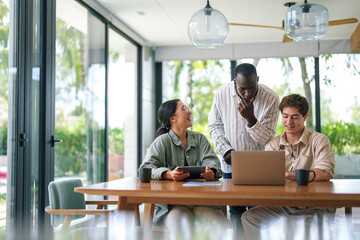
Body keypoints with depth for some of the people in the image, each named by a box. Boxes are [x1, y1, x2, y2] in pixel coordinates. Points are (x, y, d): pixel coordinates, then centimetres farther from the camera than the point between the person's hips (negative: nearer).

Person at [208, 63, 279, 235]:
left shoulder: (270, 98, -16)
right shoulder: (222, 94, -9)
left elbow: (267, 138, -14)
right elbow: (214, 126, 3)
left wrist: (251, 119, -30)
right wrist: (227, 151, -9)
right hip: (231, 165, 2)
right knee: (235, 211, 11)